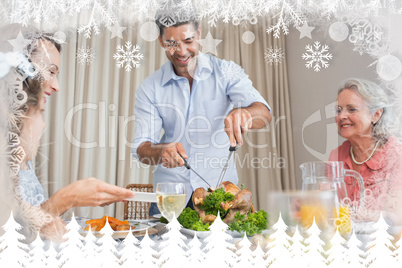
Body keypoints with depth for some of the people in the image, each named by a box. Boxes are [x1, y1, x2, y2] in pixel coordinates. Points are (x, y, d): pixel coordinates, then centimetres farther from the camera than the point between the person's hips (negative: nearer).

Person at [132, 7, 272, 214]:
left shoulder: (226, 72, -2)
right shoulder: (150, 88, 1)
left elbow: (264, 113, -13)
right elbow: (141, 148, -3)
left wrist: (243, 114, -37)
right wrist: (162, 151, -26)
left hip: (220, 187, 0)